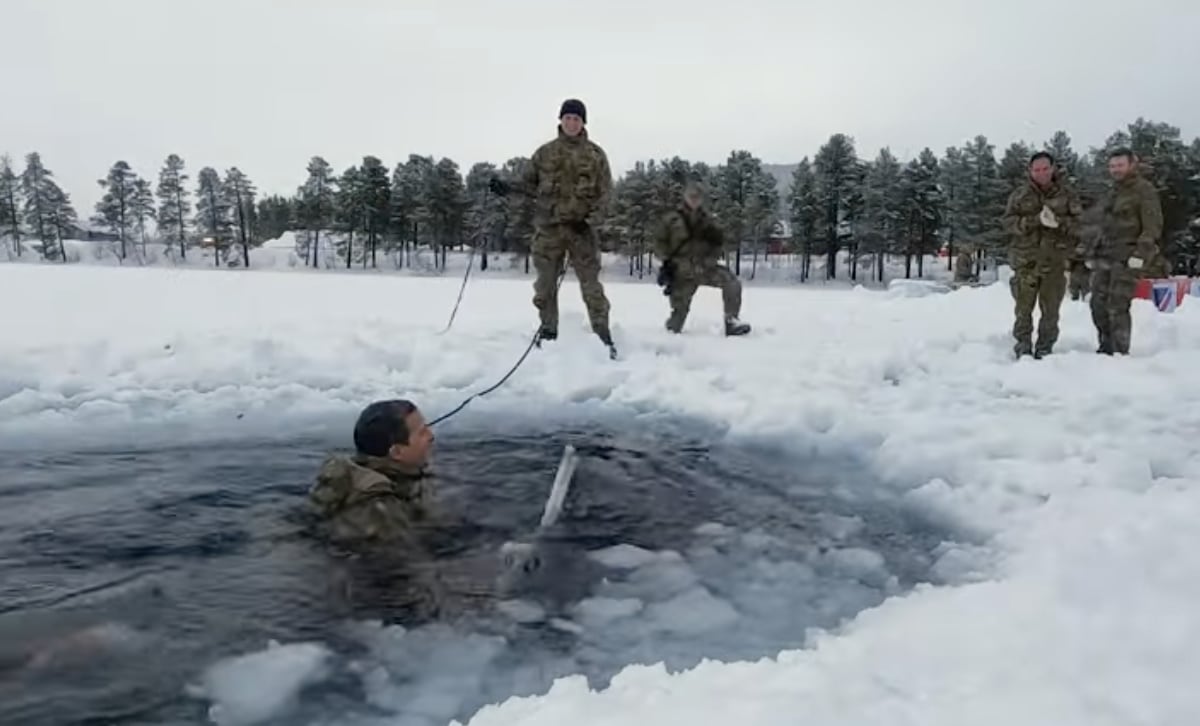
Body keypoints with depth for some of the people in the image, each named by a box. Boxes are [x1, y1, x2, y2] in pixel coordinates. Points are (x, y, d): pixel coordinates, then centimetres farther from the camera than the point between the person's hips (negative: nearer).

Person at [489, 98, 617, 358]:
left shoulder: (595, 153, 4)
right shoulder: (545, 152, 7)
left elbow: (605, 191, 2)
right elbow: (529, 182, 10)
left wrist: (590, 218, -11)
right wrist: (507, 186, -10)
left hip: (581, 227, -2)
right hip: (548, 226, 2)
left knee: (591, 284, -2)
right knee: (545, 283, 7)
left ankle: (603, 334, 4)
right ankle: (548, 331, 19)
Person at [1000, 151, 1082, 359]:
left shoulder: (1066, 194, 5)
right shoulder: (1019, 194, 4)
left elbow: (1080, 223, 0)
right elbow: (1009, 222, -5)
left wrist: (1059, 222, -20)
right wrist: (1036, 220, -19)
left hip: (1055, 261, 0)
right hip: (1026, 260, 0)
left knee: (1051, 310, 4)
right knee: (1024, 307, 4)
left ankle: (1045, 350, 15)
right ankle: (1023, 347, 15)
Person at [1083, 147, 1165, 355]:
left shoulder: (1144, 190, -5)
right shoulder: (1112, 191, 18)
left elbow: (1153, 227, -11)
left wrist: (1141, 254, -22)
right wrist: (1093, 252, 19)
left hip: (1128, 257, -7)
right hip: (1106, 256, 7)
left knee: (1117, 306, -10)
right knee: (1098, 303, 6)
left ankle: (1120, 352, -4)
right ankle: (1106, 347, 18)